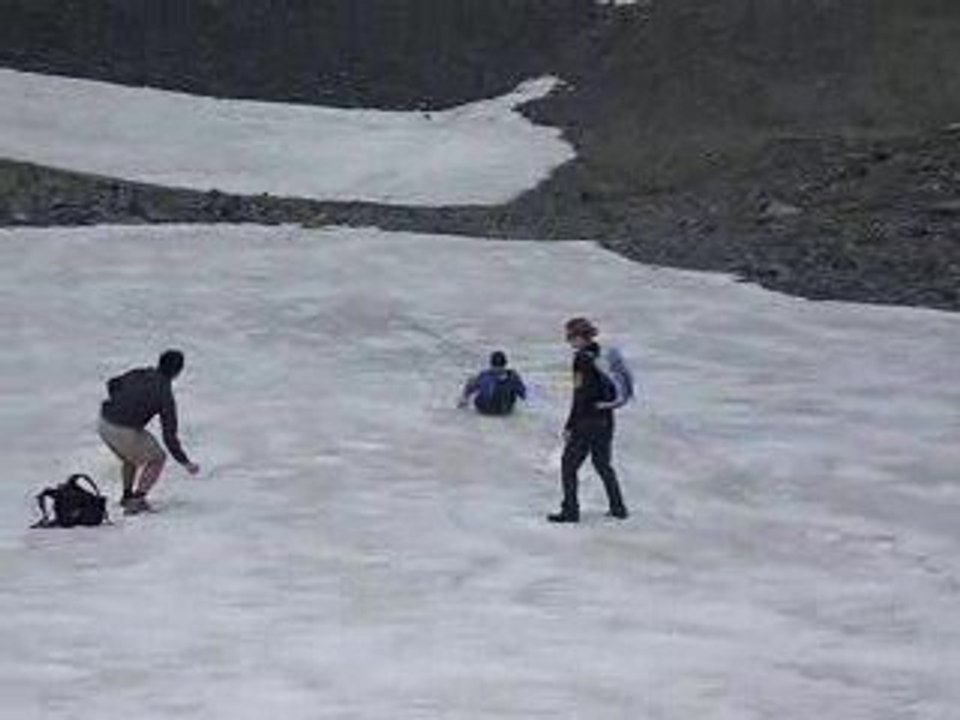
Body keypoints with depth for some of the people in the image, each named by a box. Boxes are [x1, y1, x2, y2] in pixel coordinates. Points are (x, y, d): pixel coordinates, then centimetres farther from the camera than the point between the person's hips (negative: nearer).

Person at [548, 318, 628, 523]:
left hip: (587, 419, -8)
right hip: (606, 419, 8)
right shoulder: (603, 355, 7)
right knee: (603, 464, 19)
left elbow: (580, 396, -19)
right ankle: (618, 508, 21)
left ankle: (570, 511, 3)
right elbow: (612, 391, 13)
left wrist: (569, 426, -15)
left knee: (569, 464, 3)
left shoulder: (582, 359, -17)